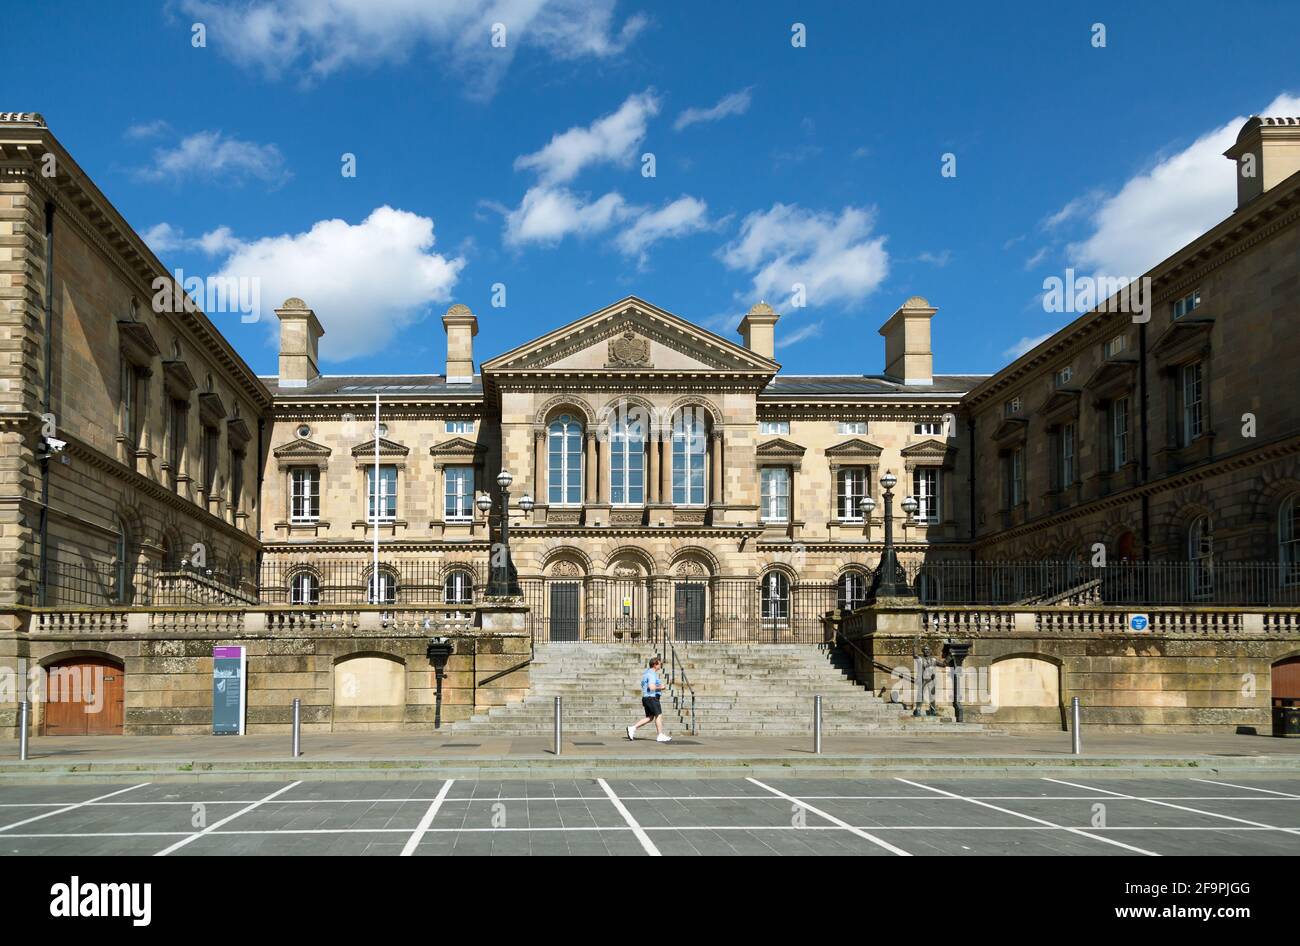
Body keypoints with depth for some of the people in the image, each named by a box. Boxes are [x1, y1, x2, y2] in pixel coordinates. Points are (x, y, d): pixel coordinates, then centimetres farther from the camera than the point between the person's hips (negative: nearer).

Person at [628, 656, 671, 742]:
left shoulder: (648, 671, 15)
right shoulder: (652, 674, -17)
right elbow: (651, 687, -29)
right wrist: (660, 687, -12)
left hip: (646, 697, 10)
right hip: (652, 697, -10)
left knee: (649, 717, 12)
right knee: (659, 715, -3)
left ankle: (632, 728, 8)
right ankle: (660, 736, 1)